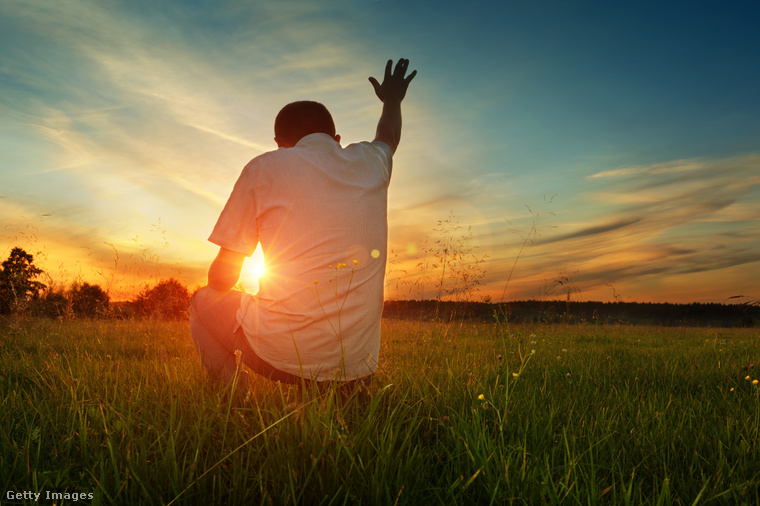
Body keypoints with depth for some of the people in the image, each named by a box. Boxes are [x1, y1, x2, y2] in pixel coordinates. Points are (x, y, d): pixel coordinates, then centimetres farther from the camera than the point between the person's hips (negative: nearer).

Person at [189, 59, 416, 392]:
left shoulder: (264, 167, 1)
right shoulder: (370, 163, 10)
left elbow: (222, 279, 3)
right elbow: (388, 137, 38)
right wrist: (392, 101, 58)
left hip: (281, 357, -4)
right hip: (356, 369, 5)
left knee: (203, 301, 22)